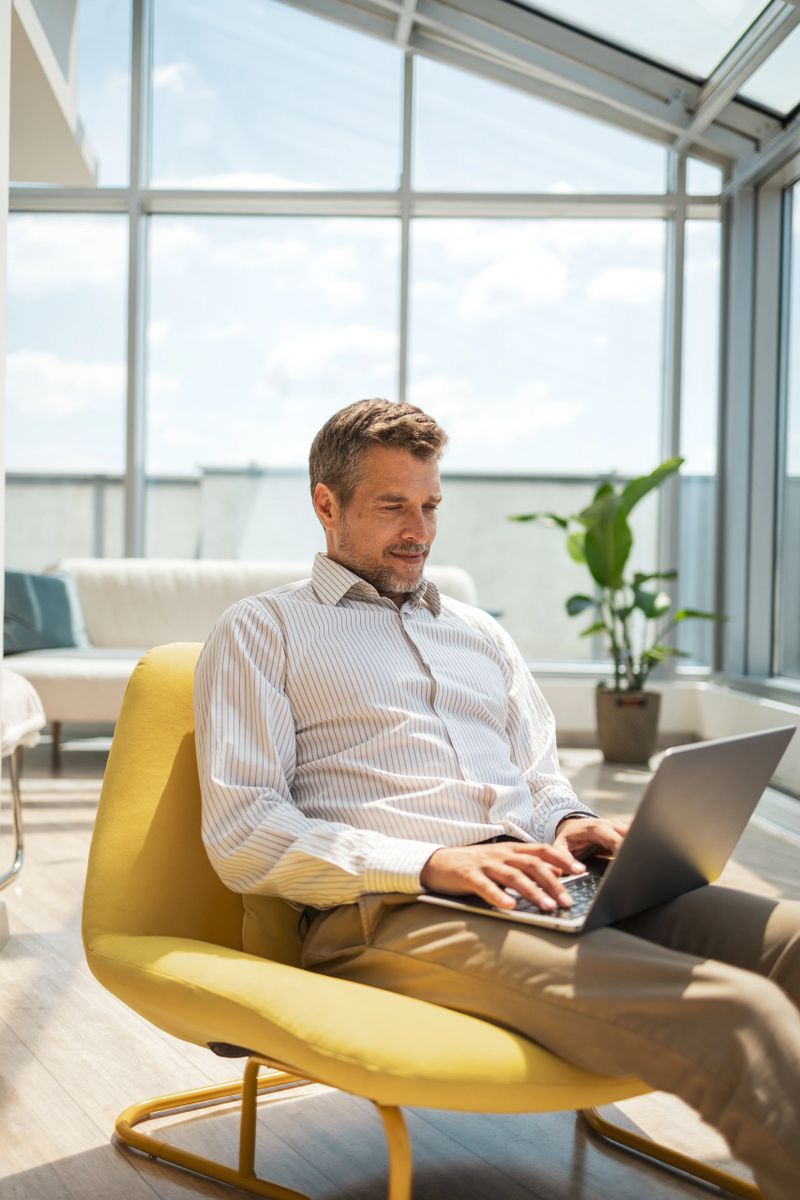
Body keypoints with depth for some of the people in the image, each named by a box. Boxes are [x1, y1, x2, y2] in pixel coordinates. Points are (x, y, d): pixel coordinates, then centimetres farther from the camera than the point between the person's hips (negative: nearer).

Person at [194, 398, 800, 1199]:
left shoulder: (479, 634, 30)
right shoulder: (260, 632, 11)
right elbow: (240, 838, -1)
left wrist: (570, 826, 1)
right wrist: (432, 862, -14)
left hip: (538, 885, 6)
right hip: (385, 913, -6)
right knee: (735, 1015, -31)